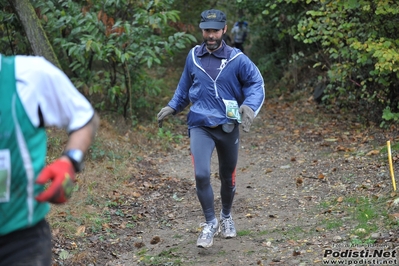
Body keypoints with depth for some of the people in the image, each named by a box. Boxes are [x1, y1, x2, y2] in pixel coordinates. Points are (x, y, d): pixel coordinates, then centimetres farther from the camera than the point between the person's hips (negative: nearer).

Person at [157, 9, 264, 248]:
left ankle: (226, 216, 42)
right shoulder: (193, 57, 3)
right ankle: (210, 223, 3)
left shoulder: (237, 59, -7)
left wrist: (249, 106, -20)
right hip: (200, 125, 1)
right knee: (201, 174, -17)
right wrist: (172, 107, 14)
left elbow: (256, 84, -4)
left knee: (228, 177, 14)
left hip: (228, 127, 0)